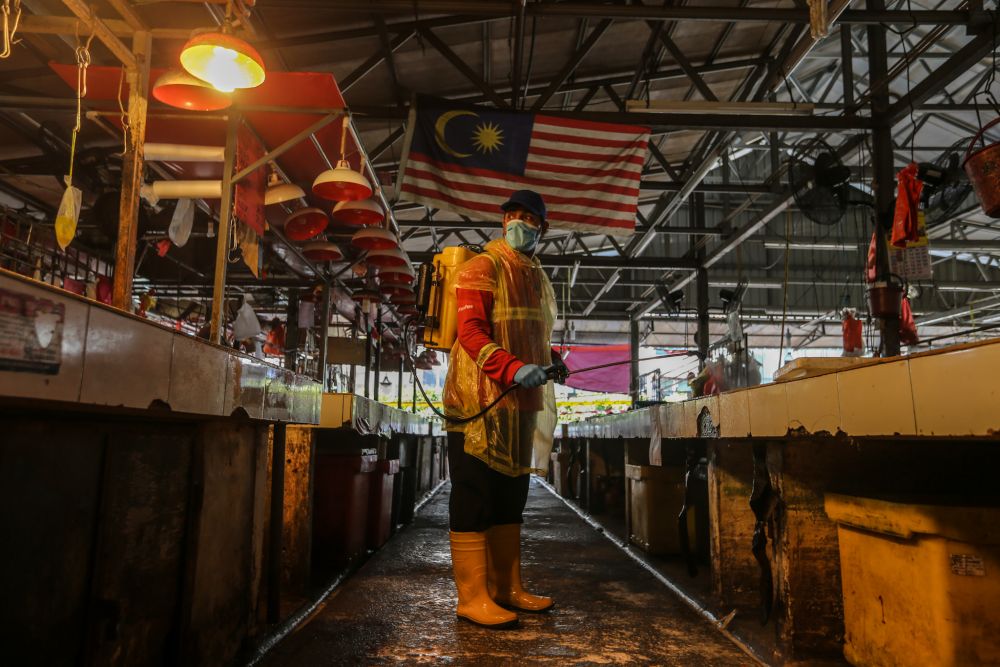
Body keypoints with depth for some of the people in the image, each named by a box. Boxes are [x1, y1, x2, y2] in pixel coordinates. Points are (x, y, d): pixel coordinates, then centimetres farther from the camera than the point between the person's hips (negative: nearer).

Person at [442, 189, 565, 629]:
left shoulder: (537, 279, 21)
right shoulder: (483, 268, -5)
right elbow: (470, 332, -17)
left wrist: (550, 359, 10)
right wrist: (513, 368, -30)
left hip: (520, 404, 9)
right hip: (481, 402, -9)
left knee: (510, 497, 14)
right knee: (475, 497, -4)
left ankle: (506, 588, 25)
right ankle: (472, 597, 5)